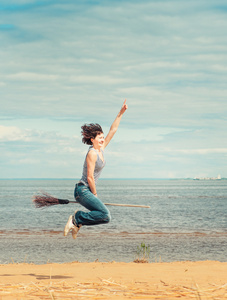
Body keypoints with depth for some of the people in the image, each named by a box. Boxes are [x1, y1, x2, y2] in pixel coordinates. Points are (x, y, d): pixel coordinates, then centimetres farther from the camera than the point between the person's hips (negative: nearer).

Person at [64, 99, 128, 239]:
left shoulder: (101, 149, 9)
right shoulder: (92, 153, -16)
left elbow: (113, 130, 14)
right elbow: (89, 177, -17)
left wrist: (121, 113, 13)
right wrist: (95, 194, -8)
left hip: (89, 191, 10)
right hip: (83, 190, -10)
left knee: (105, 216, 11)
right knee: (106, 215, -20)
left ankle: (77, 222, 13)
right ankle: (76, 219, -10)